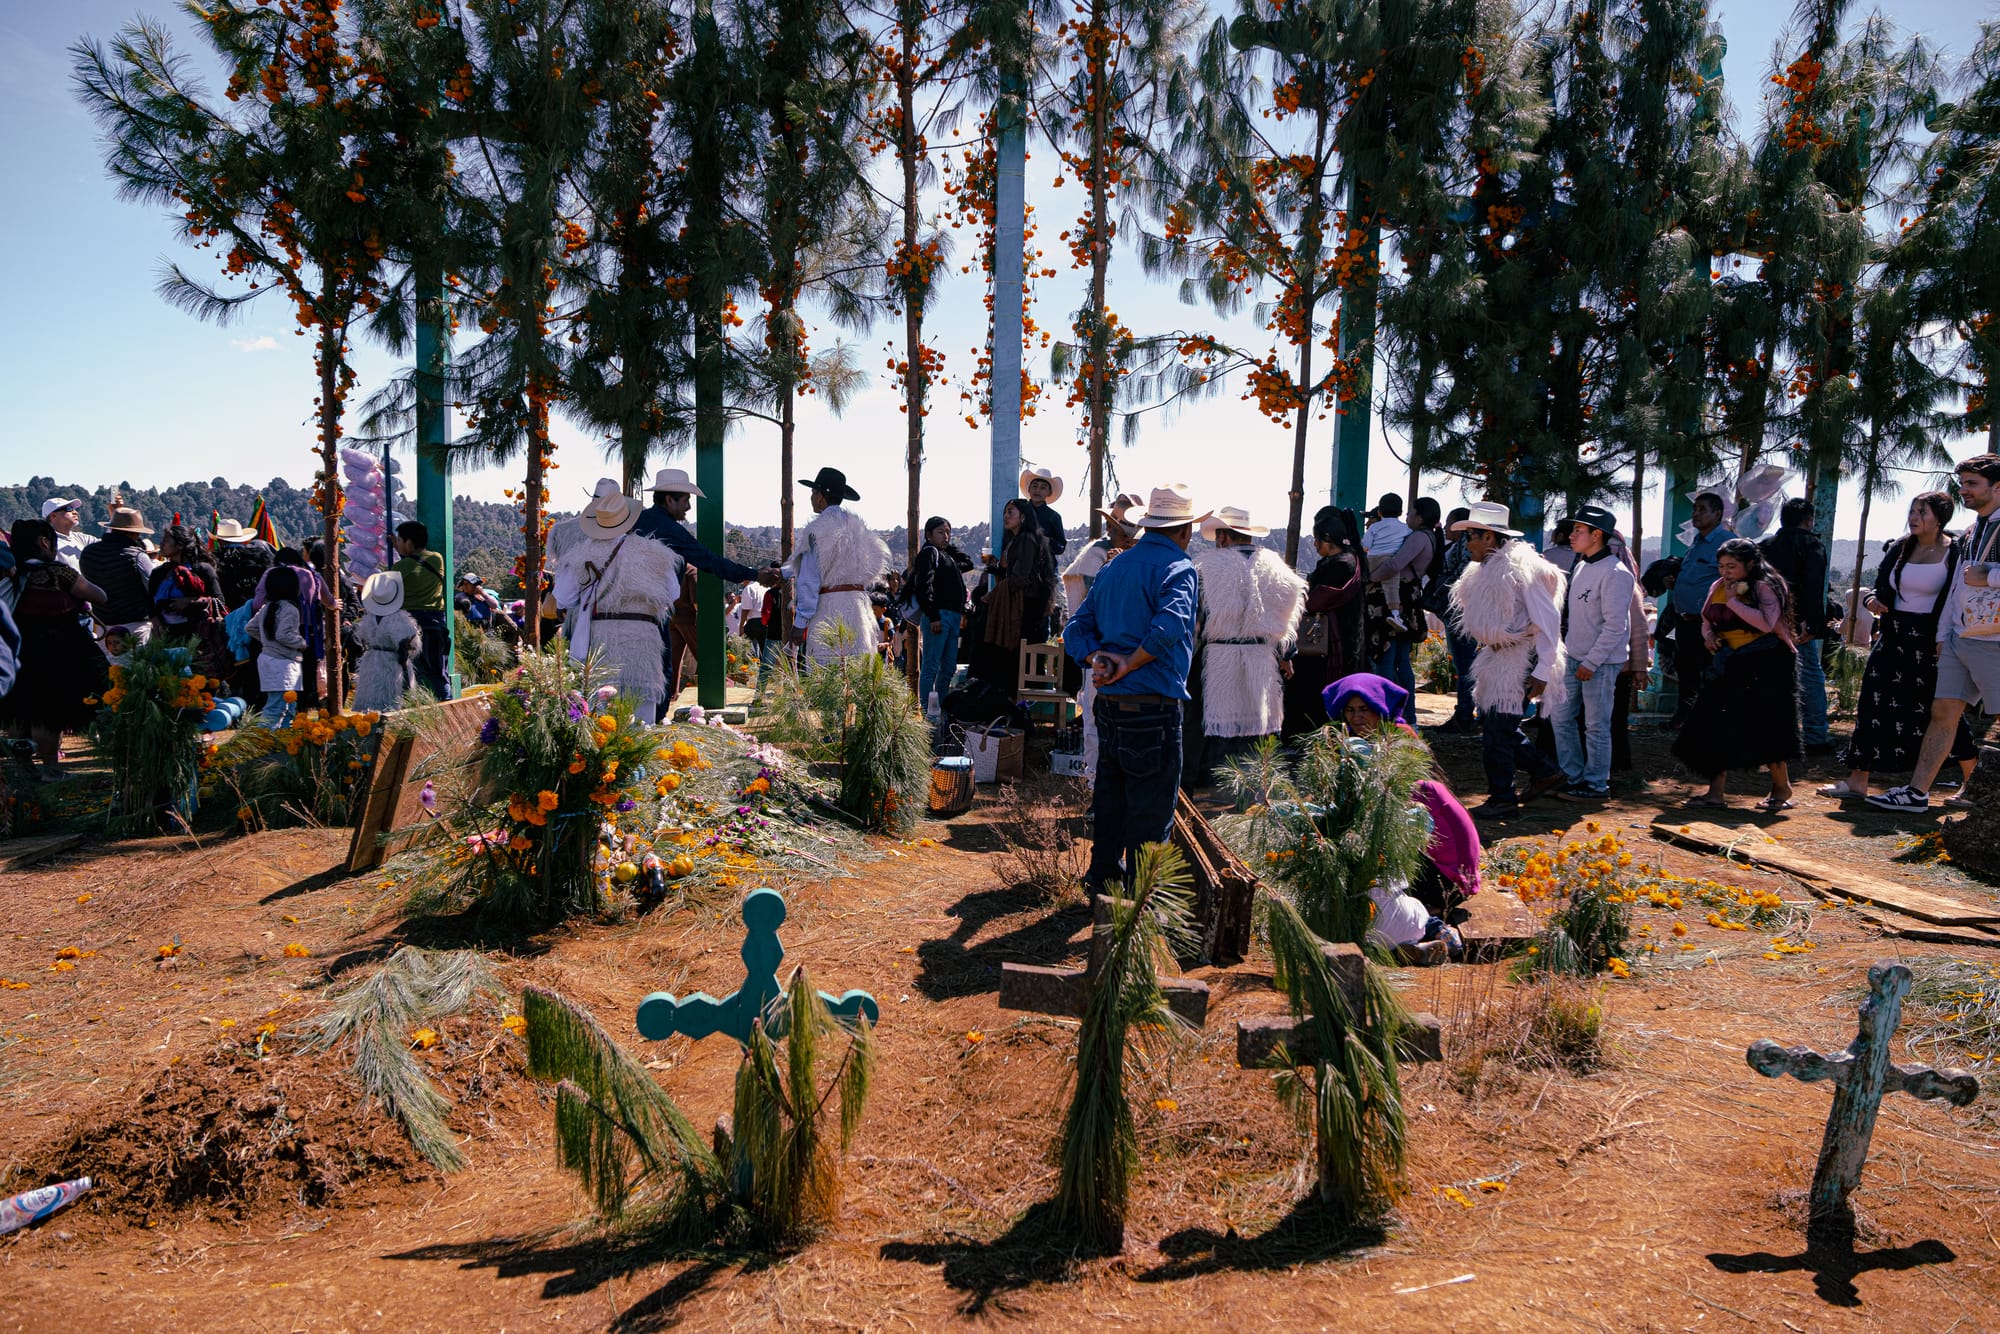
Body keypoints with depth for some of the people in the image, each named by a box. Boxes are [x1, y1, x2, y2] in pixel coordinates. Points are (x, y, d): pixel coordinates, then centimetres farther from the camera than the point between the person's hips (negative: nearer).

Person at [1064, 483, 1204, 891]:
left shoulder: (1113, 567, 14)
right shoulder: (1178, 567, -10)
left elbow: (1076, 630, 12)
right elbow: (1169, 624, -29)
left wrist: (1098, 659, -4)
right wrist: (1130, 665, -18)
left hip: (1109, 703, 8)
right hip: (1153, 707, -8)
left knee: (1110, 795, 21)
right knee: (1151, 811, 3)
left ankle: (1103, 875, 33)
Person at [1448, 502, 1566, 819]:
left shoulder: (1521, 569, -18)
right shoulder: (1487, 569, 10)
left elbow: (1548, 620, -19)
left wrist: (1542, 671, -21)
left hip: (1521, 661, -9)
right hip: (1497, 658, 9)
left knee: (1496, 730, -7)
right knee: (1496, 725, 14)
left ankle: (1502, 798, 6)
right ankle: (1544, 772, 31)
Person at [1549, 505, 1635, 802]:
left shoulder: (1615, 573, -16)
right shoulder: (1580, 566, 11)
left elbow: (1615, 625, -19)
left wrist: (1591, 662, -18)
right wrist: (1570, 652, 13)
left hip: (1601, 662, -8)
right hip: (1574, 656, 8)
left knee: (1596, 726, 0)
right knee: (1560, 717, 10)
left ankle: (1596, 784, 11)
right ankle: (1573, 777, 20)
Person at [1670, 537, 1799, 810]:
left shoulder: (1765, 587, -10)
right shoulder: (1718, 587, 11)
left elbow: (1766, 623, -24)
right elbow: (1707, 621, 24)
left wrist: (1734, 601, -19)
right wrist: (1709, 635, 2)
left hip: (1765, 666, -7)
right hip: (1730, 665, 7)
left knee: (1764, 728, -6)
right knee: (1717, 727, 0)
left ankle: (1782, 788, 13)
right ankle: (1716, 791, 4)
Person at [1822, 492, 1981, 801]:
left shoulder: (1954, 553, -6)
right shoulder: (1899, 550, 8)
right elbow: (1882, 587, 15)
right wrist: (1873, 600, -8)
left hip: (1931, 642, -5)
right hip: (1895, 638, 5)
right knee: (1873, 704, 0)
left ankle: (1975, 784, 23)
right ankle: (1858, 780, 4)